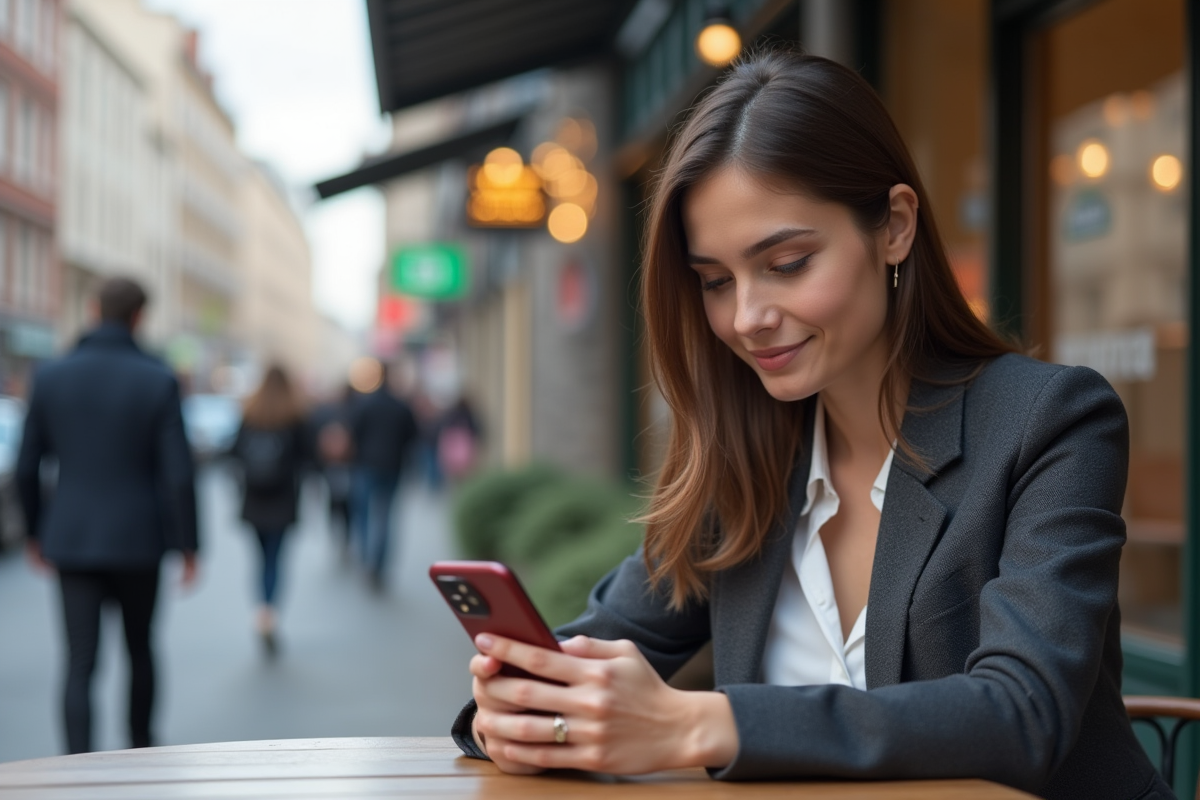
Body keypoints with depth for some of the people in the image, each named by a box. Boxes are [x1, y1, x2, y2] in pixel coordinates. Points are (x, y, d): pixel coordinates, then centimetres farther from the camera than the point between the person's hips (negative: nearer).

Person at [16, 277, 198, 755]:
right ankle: (141, 750, 37)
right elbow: (178, 473, -12)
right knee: (140, 647, 21)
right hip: (137, 540, -1)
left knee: (80, 664, 1)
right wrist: (189, 546, -3)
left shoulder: (51, 376, -3)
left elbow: (28, 466, 1)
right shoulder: (158, 381, -10)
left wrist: (35, 531, 16)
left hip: (72, 540, 1)